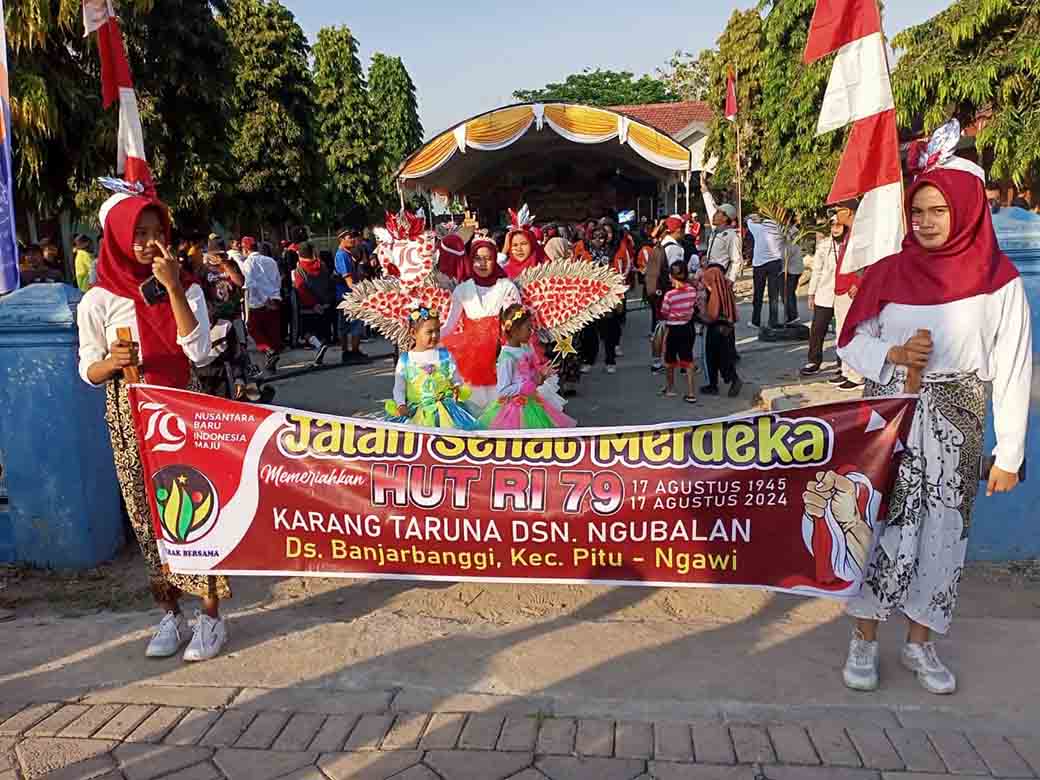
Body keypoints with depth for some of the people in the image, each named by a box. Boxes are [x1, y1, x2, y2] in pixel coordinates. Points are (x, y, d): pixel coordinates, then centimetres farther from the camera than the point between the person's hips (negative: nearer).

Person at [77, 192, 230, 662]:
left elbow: (198, 351, -14)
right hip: (130, 415, 1)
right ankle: (169, 615, 21)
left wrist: (173, 288, -18)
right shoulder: (99, 300, 0)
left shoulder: (186, 289, 1)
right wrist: (114, 362, -20)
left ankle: (210, 615, 7)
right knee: (150, 517, 7)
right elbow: (89, 371, 2)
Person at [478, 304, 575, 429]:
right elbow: (502, 391, -20)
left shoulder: (527, 348, 1)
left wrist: (541, 376, -7)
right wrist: (524, 387, -21)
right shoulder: (507, 357, -21)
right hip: (516, 407, -8)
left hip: (531, 402, 8)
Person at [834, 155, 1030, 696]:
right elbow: (852, 342, 6)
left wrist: (1009, 454, -4)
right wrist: (893, 354, -16)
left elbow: (1012, 370, -3)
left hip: (953, 423, 0)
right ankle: (864, 641, 16)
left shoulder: (997, 280, -3)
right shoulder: (889, 272, 1)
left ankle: (920, 643, 25)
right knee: (882, 524, 0)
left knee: (942, 530, 7)